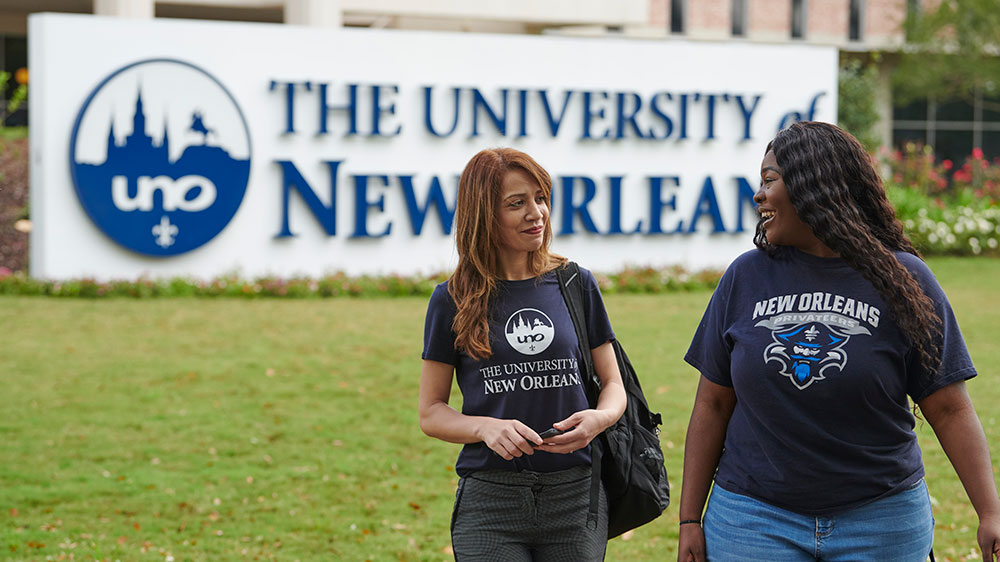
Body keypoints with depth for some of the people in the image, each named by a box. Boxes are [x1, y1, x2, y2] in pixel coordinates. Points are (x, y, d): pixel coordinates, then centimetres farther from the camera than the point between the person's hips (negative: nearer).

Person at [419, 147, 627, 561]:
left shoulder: (577, 284, 6)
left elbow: (612, 384, 11)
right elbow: (430, 414, 4)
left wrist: (599, 418, -12)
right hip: (489, 501, -2)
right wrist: (487, 428, -16)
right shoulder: (452, 300, 2)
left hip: (576, 496, 2)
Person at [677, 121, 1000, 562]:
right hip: (753, 519, 1)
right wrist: (690, 520, 4)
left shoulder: (903, 280, -2)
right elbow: (713, 404, 6)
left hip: (880, 523, -1)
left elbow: (950, 410, -4)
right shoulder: (746, 277, 3)